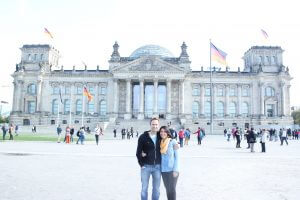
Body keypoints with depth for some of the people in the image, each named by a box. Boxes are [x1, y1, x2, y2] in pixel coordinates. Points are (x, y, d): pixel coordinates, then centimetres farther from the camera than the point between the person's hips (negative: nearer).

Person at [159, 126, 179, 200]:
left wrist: (175, 170, -11)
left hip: (172, 170, -4)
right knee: (167, 189, 13)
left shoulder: (173, 142, -7)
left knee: (172, 189, 1)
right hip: (163, 170, 4)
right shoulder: (160, 143, 5)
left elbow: (176, 157, -6)